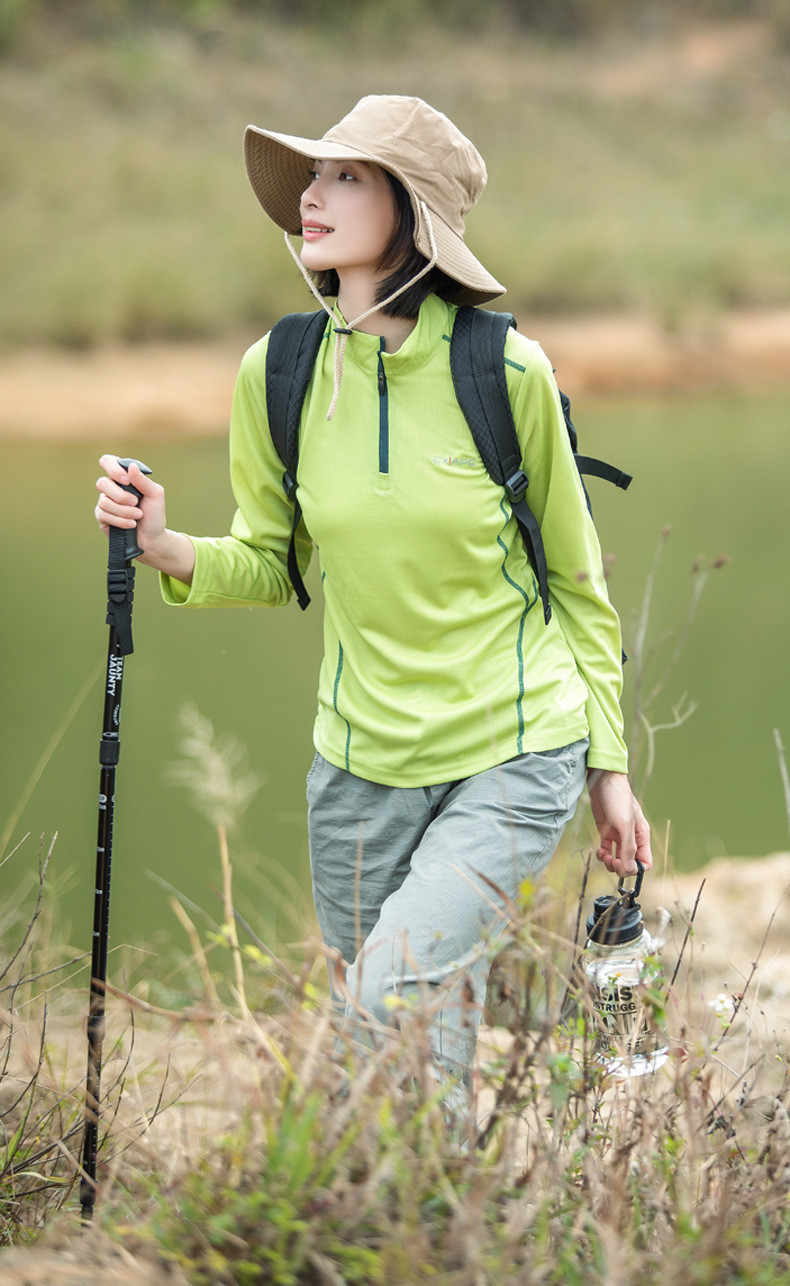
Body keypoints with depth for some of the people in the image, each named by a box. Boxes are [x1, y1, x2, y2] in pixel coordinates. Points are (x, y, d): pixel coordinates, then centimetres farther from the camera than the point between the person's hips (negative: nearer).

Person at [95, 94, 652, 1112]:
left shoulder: (502, 369, -12)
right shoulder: (277, 374, -4)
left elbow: (576, 578, 0)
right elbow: (272, 563, 8)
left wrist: (610, 766, 3)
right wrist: (168, 549, -13)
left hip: (516, 756, -4)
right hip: (364, 755, 4)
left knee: (393, 1004, -19)